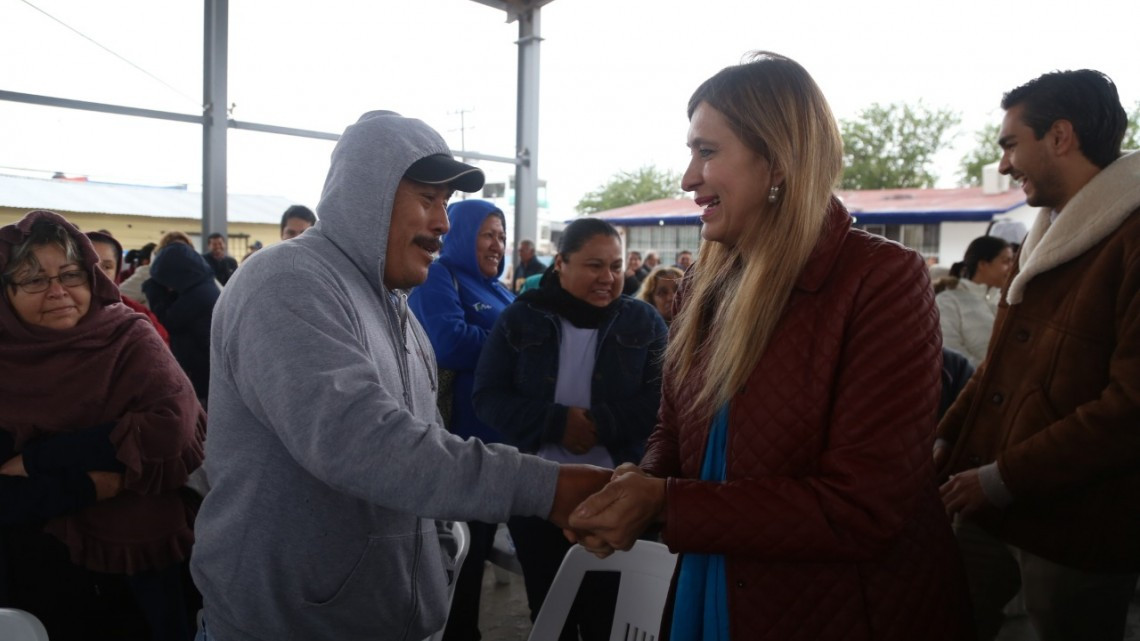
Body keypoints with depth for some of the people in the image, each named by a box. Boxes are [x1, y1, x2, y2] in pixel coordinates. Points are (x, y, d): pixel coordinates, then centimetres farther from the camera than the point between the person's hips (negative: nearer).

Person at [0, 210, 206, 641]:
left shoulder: (130, 338, -8)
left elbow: (173, 428, -24)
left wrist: (38, 458, -21)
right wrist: (89, 483, -21)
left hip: (145, 562, -1)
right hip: (40, 577, 1)